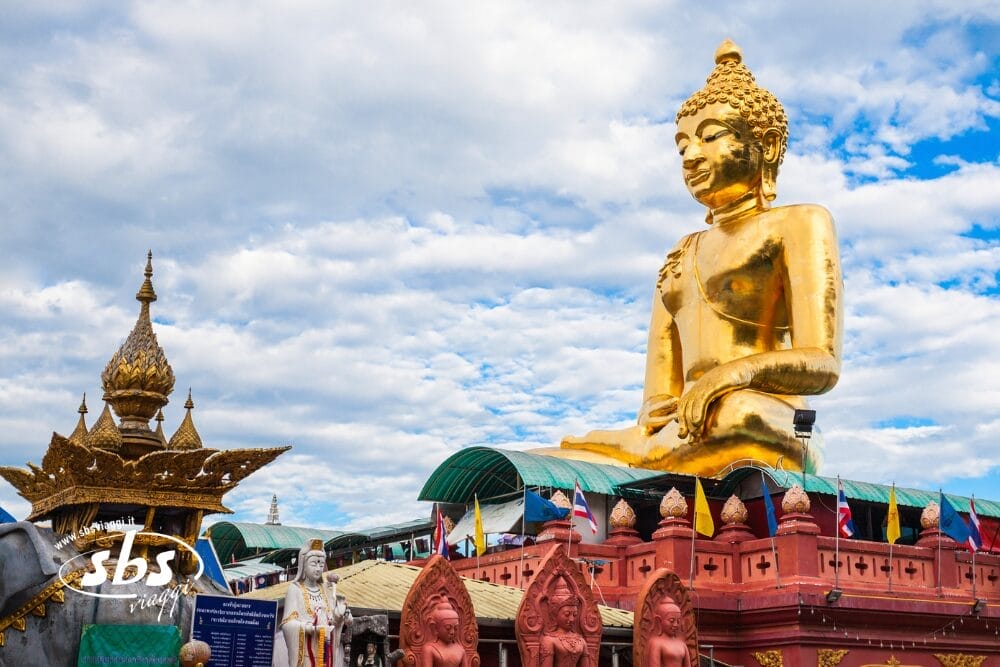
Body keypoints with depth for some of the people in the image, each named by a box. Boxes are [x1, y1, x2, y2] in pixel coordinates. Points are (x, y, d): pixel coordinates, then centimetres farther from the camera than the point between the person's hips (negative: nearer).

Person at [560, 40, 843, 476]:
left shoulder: (797, 225, 12)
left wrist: (732, 373, -23)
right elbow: (658, 392, 17)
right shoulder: (680, 259, 29)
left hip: (762, 433, -5)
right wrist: (653, 414, -8)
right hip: (683, 431, 6)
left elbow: (822, 365, -3)